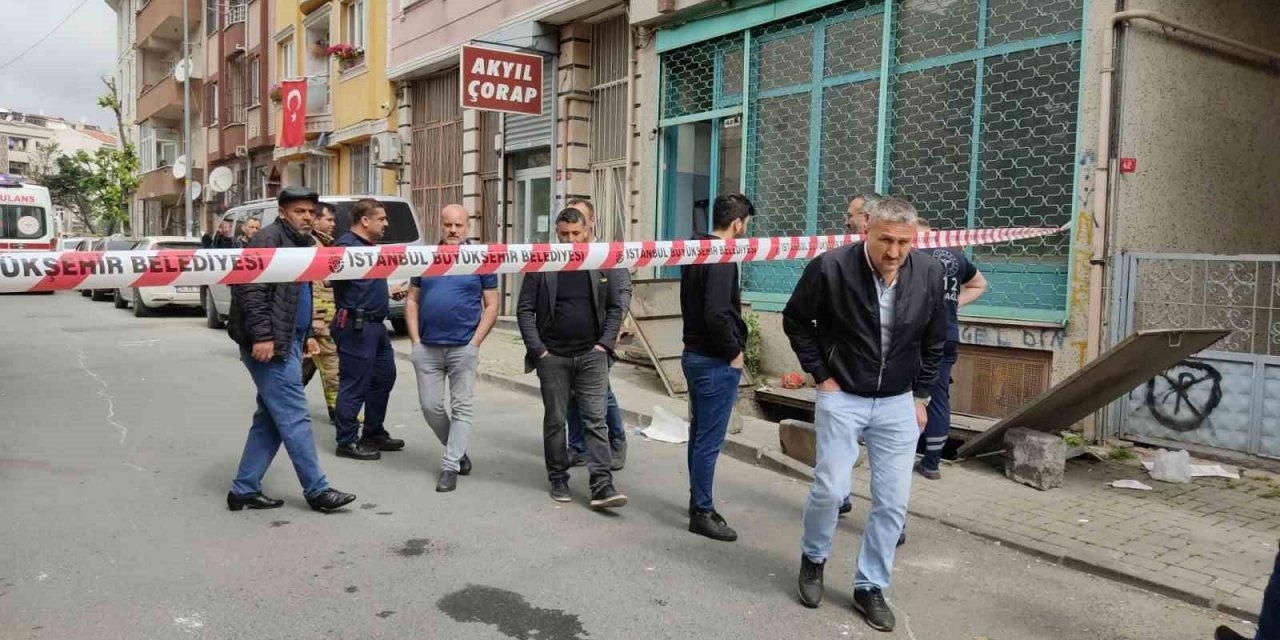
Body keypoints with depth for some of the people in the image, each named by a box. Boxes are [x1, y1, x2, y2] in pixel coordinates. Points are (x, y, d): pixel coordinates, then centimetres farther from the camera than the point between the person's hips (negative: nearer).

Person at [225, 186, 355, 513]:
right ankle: (317, 491, 1)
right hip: (270, 344, -10)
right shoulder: (270, 239, -10)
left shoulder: (298, 242, 20)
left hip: (286, 342, 10)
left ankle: (244, 489, 20)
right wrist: (261, 335, -25)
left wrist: (304, 336, 23)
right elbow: (252, 289, -20)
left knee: (270, 419, 12)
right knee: (295, 418, -5)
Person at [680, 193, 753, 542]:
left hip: (694, 353, 10)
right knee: (710, 439, -1)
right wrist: (734, 352, -14)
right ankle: (702, 512, 8)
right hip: (716, 362, -10)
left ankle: (698, 500, 30)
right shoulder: (721, 260, -19)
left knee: (699, 433, 18)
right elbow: (716, 315, -28)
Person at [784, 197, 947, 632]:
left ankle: (870, 587, 20)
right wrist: (821, 375, -5)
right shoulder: (830, 268, -19)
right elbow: (795, 321, -3)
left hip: (898, 404, 3)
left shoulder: (929, 274, -9)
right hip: (842, 398, -3)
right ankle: (813, 558, 24)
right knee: (831, 488, -6)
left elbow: (935, 341, 8)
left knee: (893, 501, 3)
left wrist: (920, 396, 7)